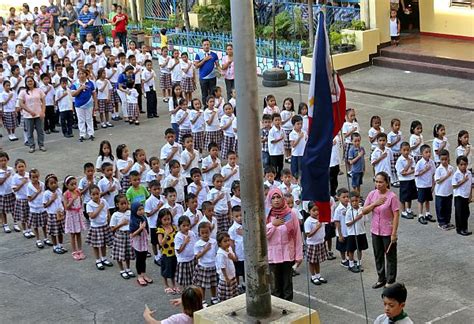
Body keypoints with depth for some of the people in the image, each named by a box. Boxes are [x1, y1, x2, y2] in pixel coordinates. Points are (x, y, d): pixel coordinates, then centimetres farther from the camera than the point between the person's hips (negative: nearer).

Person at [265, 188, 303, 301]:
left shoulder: (291, 214, -4)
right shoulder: (266, 216, -3)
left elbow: (297, 236, -1)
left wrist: (299, 255, -2)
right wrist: (272, 224, -16)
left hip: (288, 255, 0)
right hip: (272, 256, 0)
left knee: (288, 284, 9)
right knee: (275, 287, 7)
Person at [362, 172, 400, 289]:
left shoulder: (392, 196, -17)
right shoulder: (372, 194, -1)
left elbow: (396, 215, -16)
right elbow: (364, 211, 0)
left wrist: (394, 233, -17)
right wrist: (375, 204, -16)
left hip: (388, 232, -6)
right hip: (375, 231, 6)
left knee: (390, 257, 8)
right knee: (378, 256, 17)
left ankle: (390, 281, 19)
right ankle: (381, 279, 32)